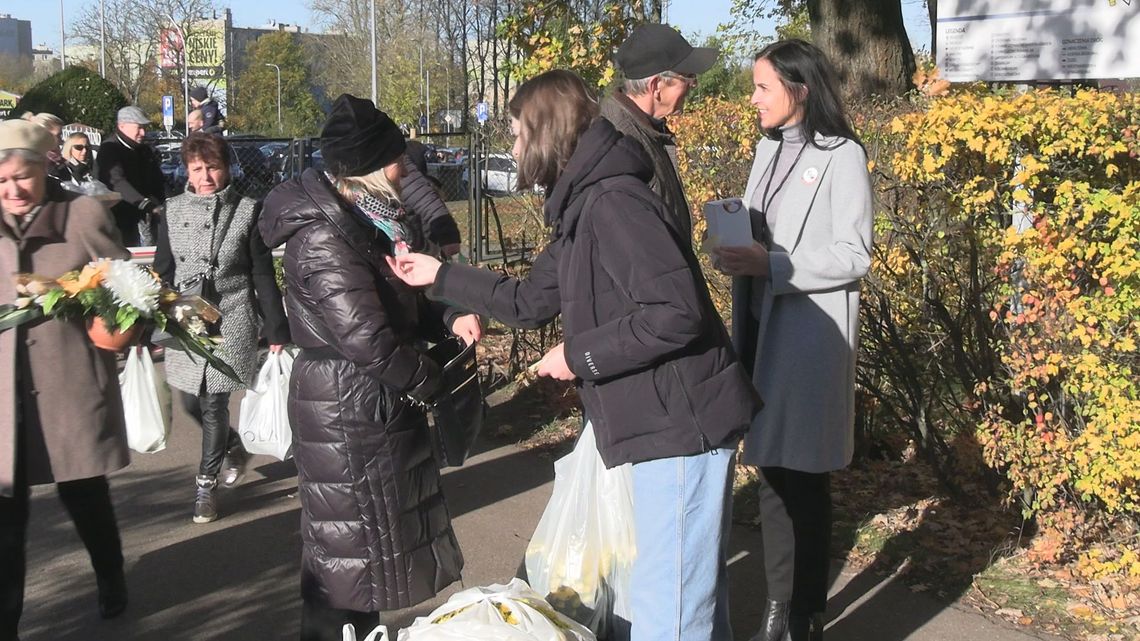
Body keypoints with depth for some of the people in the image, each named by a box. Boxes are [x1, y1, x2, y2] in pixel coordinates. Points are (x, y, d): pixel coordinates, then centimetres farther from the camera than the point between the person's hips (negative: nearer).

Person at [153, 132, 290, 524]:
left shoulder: (247, 212, -3)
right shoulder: (173, 212, 4)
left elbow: (263, 276, -1)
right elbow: (163, 271, 10)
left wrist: (276, 331, -1)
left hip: (230, 325, -3)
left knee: (213, 405, -1)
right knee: (191, 401, 9)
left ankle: (206, 483, 17)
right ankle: (234, 449, 37)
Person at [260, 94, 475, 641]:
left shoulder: (369, 219, 9)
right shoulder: (324, 238, -22)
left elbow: (398, 303, 18)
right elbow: (366, 336, -27)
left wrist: (448, 320, 0)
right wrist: (428, 381, -14)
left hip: (377, 403, 10)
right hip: (347, 411, -10)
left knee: (387, 528, 21)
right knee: (349, 547, 3)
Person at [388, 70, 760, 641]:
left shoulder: (613, 203, -19)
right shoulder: (581, 210, 14)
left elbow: (676, 311, -28)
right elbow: (529, 301, 22)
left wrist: (580, 356, -18)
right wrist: (439, 276, 24)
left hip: (681, 425, -10)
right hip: (671, 423, 10)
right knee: (696, 584, 23)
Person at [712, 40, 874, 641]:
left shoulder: (842, 157, -8)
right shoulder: (768, 148, 13)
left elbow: (853, 257, -13)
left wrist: (770, 265, -21)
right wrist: (735, 251, -1)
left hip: (811, 333, -6)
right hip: (762, 325, 7)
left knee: (802, 474, 0)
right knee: (770, 465, 9)